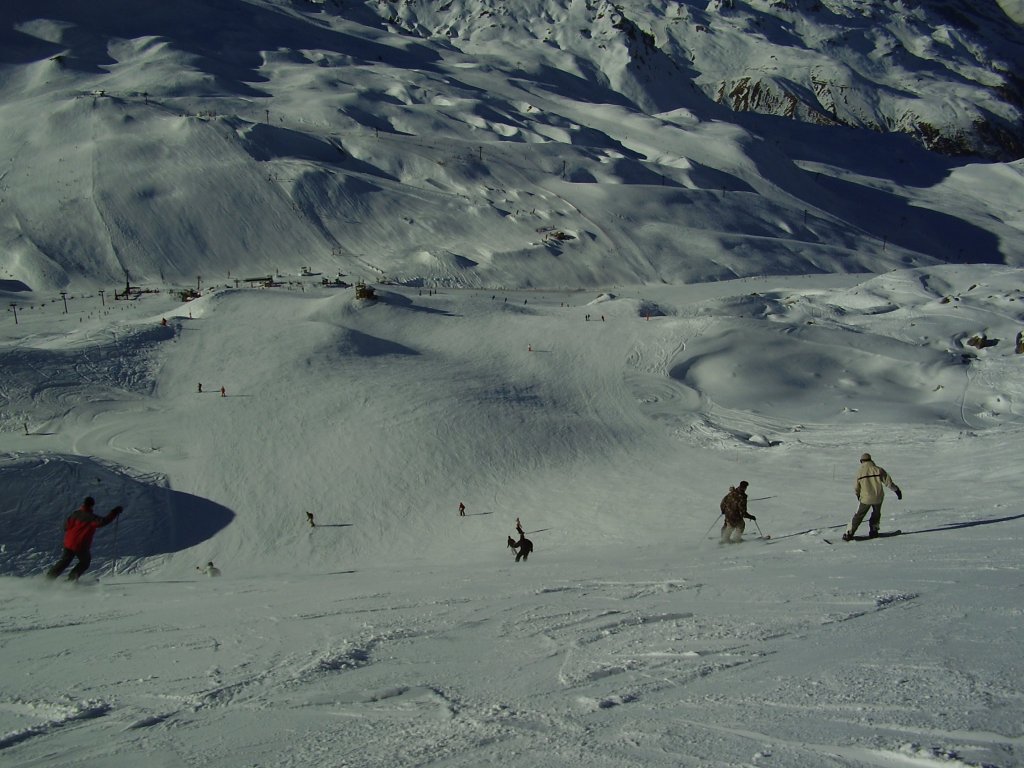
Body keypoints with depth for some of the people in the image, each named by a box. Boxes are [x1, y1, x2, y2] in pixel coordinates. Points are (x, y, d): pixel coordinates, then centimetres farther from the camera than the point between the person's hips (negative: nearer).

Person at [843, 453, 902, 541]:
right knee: (876, 514, 26)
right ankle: (873, 531, 26)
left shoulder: (860, 473, -3)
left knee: (858, 516, 9)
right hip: (878, 498, 0)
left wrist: (858, 495, 25)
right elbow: (888, 482, -4)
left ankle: (849, 534, 4)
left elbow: (856, 488, 5)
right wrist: (896, 490, 9)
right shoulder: (878, 470, -5)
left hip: (865, 498, 0)